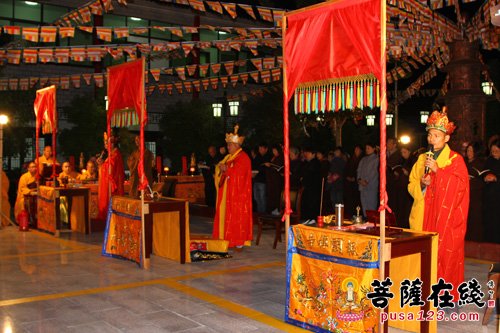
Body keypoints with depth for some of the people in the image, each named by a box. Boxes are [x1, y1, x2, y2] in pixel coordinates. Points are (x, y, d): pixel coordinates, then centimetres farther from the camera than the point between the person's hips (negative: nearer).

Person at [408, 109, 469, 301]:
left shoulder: (456, 160, 0)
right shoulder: (422, 159, 15)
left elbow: (461, 185, -13)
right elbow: (411, 185, 16)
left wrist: (438, 170, -18)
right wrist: (422, 183, -6)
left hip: (447, 217, -4)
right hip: (424, 215, 4)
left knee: (445, 255, -5)